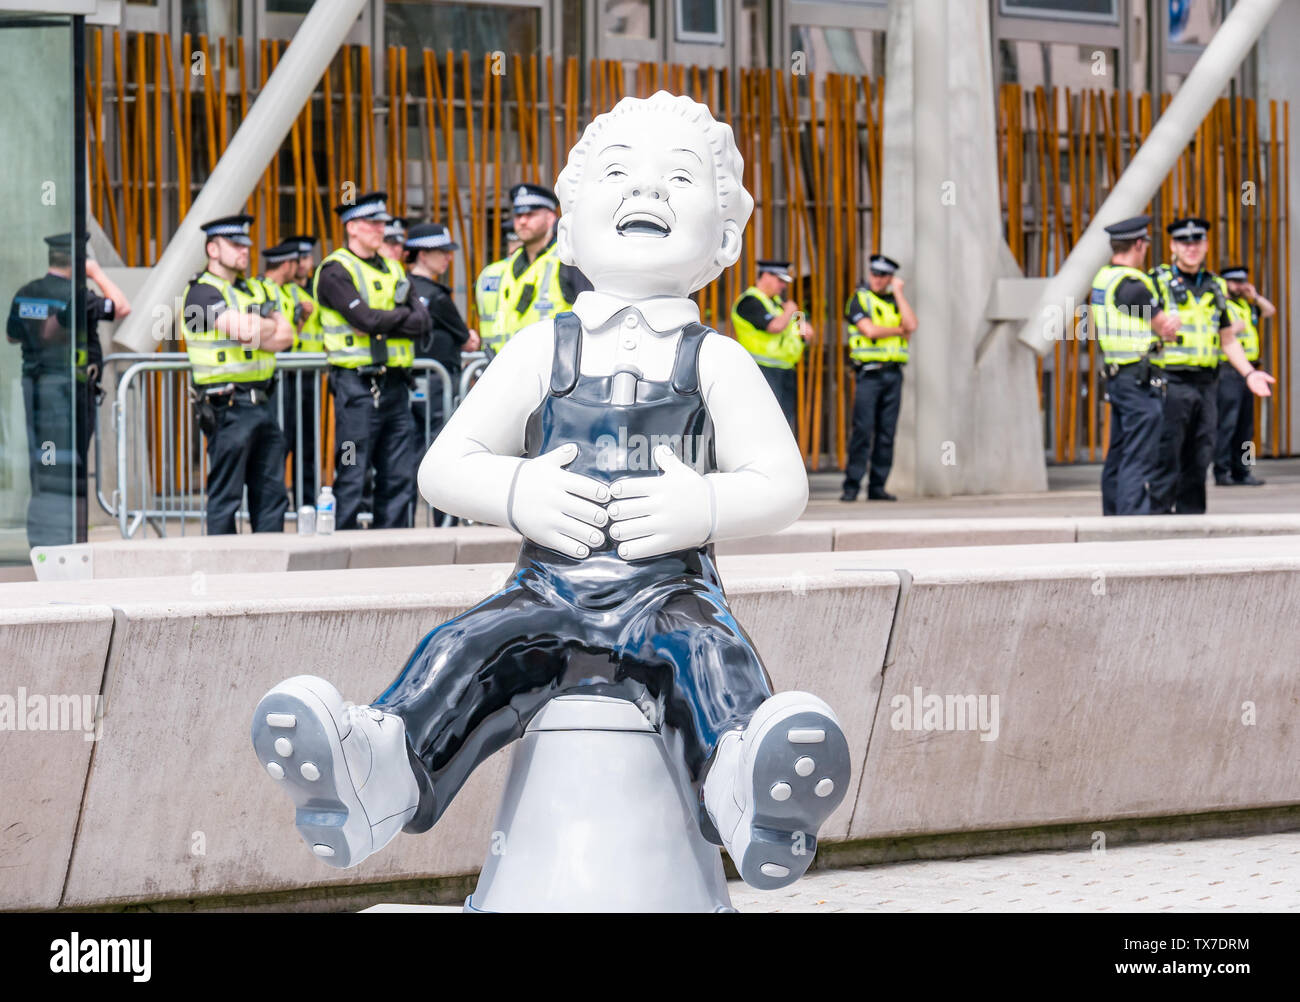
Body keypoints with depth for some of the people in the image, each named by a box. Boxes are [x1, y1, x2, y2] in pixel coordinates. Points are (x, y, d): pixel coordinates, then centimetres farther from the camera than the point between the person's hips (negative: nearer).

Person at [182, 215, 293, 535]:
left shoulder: (257, 289, 19)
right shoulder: (202, 292, -7)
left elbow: (285, 336, 9)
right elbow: (244, 330, -20)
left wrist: (255, 330, -8)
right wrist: (269, 325, -1)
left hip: (261, 402, 8)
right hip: (227, 407, -8)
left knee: (272, 494, 8)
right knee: (225, 496, -4)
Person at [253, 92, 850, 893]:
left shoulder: (715, 362, 9)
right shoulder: (542, 352, 12)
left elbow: (782, 486, 5)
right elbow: (444, 466, 12)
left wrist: (702, 507, -15)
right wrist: (517, 493, -9)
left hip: (669, 592, -2)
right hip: (550, 593, 2)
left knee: (710, 652, -34)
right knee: (468, 649, -27)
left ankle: (746, 790, -61)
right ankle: (385, 761, -47)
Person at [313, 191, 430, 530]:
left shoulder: (392, 269, 18)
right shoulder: (335, 271, -5)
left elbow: (422, 320, 6)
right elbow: (367, 320, -17)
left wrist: (385, 320, -9)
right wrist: (403, 316, -1)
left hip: (395, 384, 7)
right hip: (357, 384, -7)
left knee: (400, 477, 6)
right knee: (351, 477, -5)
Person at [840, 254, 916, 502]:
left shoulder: (896, 302, 16)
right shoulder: (859, 299, 2)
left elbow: (911, 326, -2)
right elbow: (869, 330, -13)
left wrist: (898, 293, 0)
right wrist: (899, 331, -1)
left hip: (893, 374, 5)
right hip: (869, 372, -5)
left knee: (886, 432, 2)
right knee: (863, 430, -11)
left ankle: (877, 486, 5)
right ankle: (851, 486, -10)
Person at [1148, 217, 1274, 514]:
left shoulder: (1215, 286, 16)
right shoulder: (1158, 282, -1)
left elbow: (1228, 339, 20)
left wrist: (1249, 373, 8)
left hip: (1205, 384, 6)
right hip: (1171, 384, -6)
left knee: (1199, 460, 8)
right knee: (1167, 458, -8)